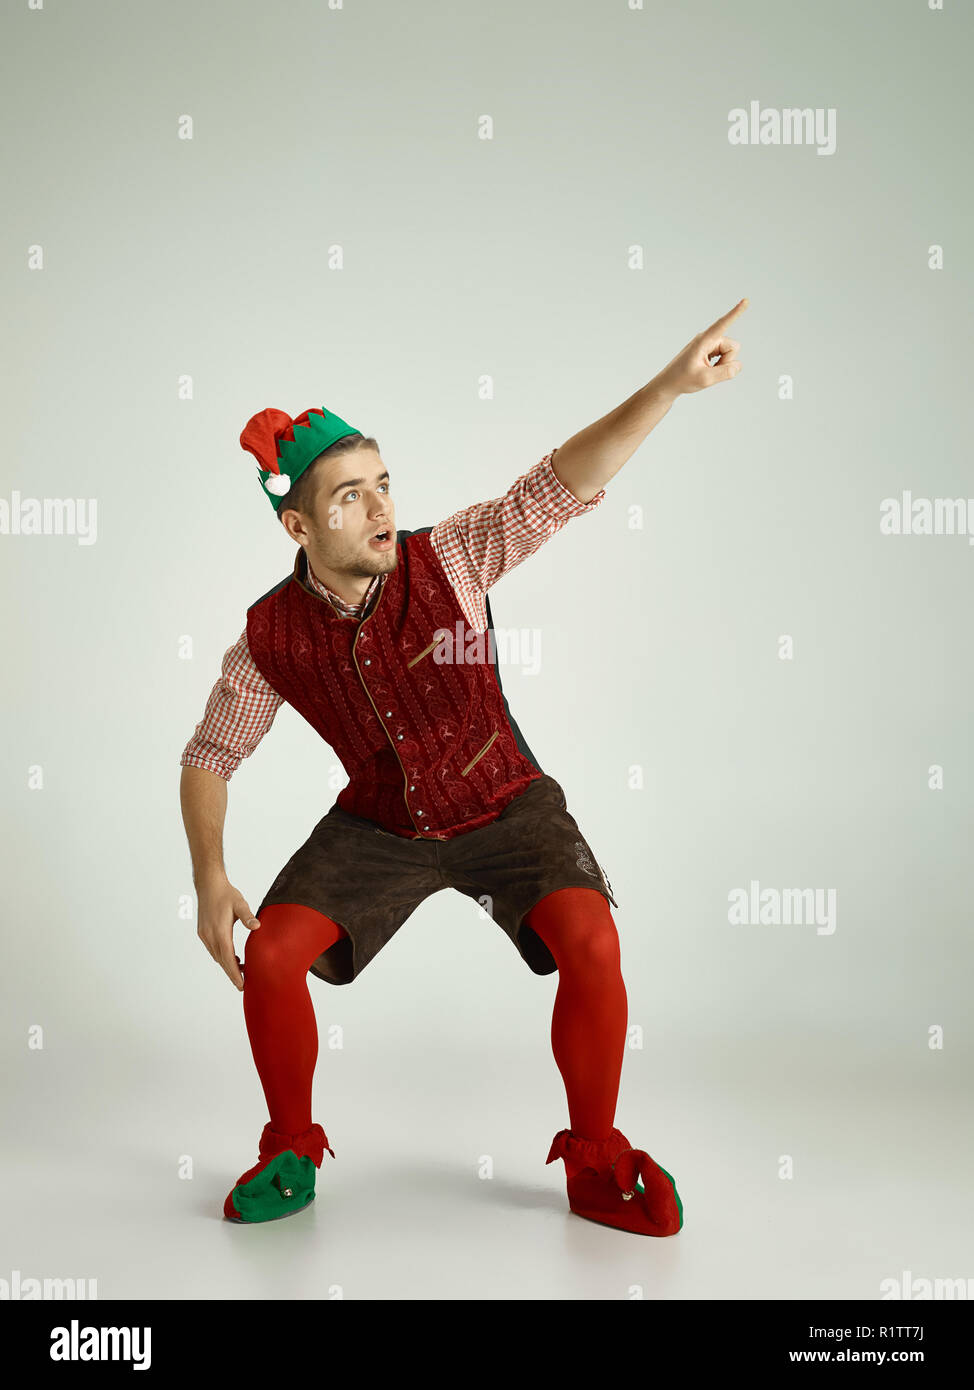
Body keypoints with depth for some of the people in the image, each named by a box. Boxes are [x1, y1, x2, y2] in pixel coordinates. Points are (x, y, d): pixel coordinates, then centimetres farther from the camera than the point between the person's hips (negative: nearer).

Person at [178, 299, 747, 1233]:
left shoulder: (447, 559, -20)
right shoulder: (270, 638, -14)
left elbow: (560, 485, -29)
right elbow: (208, 757, -2)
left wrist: (669, 385, -40)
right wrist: (210, 882, -15)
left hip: (506, 806, -1)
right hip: (379, 823, 2)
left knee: (590, 944, -24)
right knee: (269, 954, -15)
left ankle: (597, 1165, 0)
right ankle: (291, 1153, 13)